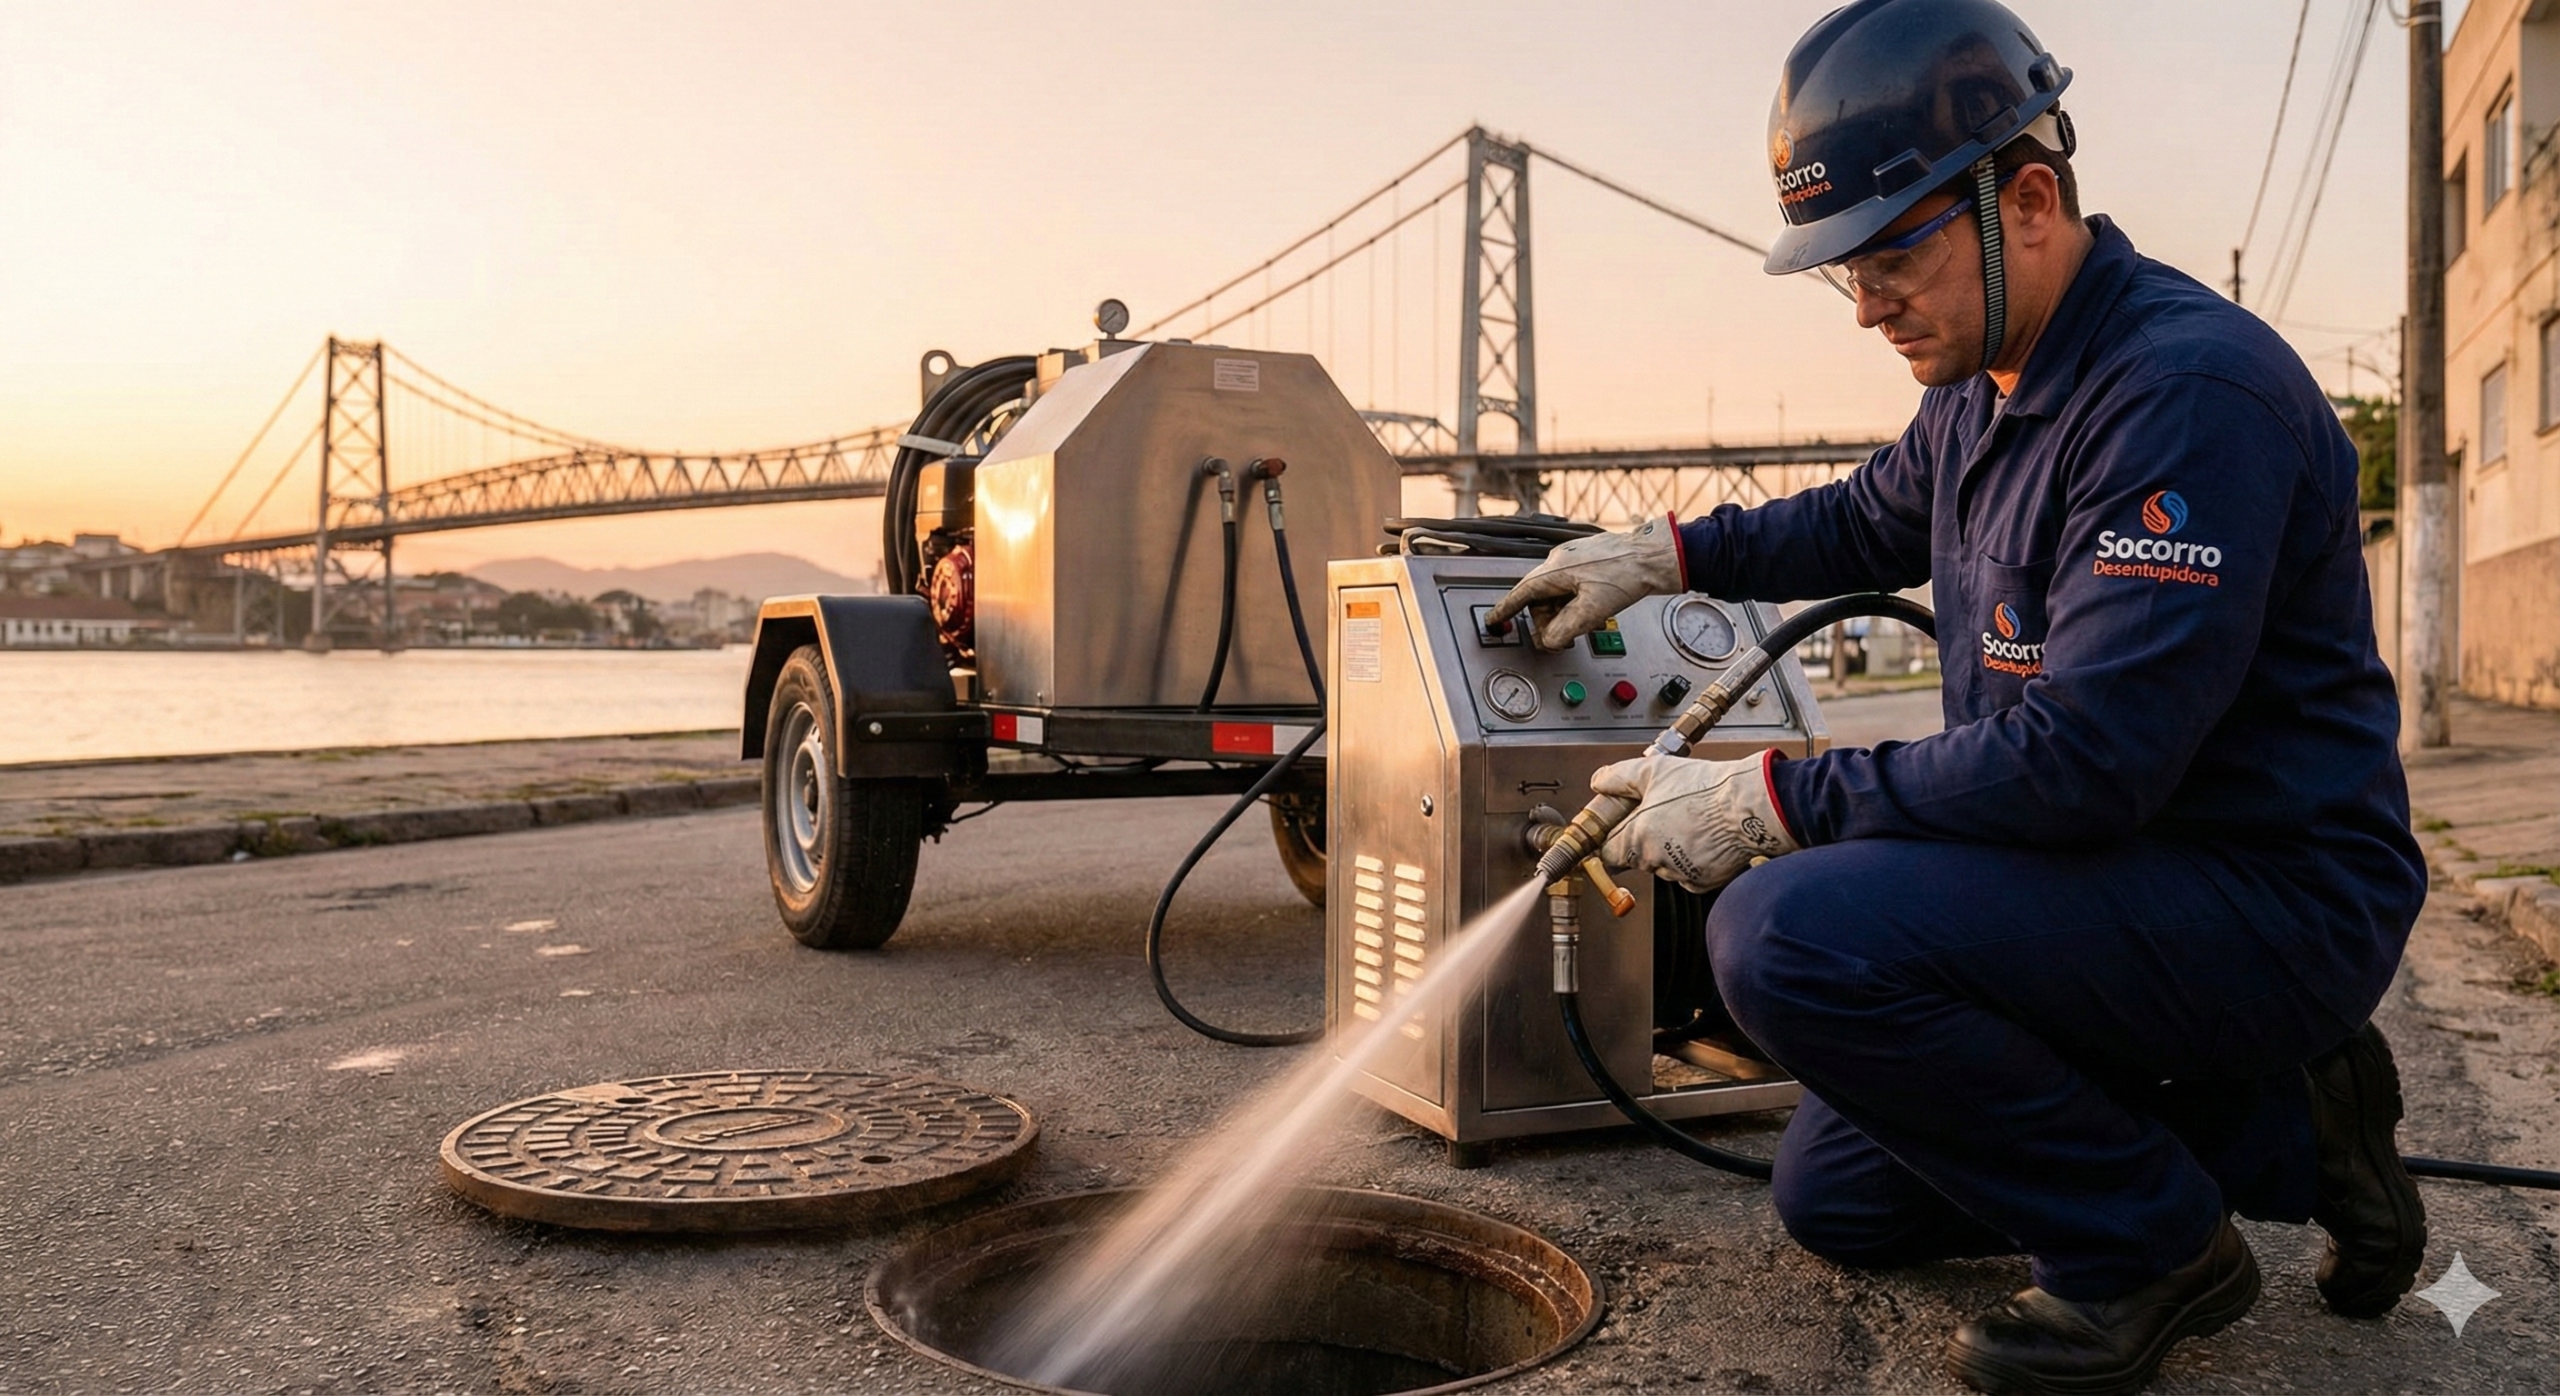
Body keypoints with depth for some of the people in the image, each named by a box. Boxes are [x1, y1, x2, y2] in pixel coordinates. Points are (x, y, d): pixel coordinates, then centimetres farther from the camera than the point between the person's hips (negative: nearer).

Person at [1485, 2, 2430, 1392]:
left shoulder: (2192, 389, -24)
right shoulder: (1983, 386, 6)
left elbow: (2085, 757, -31)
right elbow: (1869, 521, 28)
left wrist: (1769, 802, -24)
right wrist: (1662, 551, 16)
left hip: (2273, 897, -9)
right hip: (2115, 866, 10)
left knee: (1795, 931, -30)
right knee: (1833, 1198, 14)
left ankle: (2148, 1241, -7)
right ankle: (2275, 1130, 17)